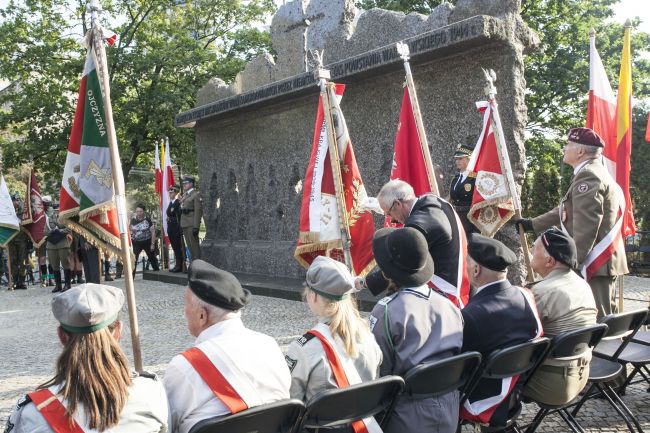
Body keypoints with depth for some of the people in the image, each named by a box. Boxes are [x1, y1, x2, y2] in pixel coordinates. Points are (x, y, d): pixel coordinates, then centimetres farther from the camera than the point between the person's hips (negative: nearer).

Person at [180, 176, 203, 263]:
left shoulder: (196, 194, -7)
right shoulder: (184, 195, 17)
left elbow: (198, 211, -14)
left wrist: (196, 226, -19)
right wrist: (181, 225, 14)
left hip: (192, 224, -8)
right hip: (184, 223, 8)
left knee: (194, 245, -7)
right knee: (189, 245, 11)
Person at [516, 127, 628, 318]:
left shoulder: (587, 176, -16)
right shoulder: (597, 173, 18)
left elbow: (585, 227, -22)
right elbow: (567, 209, 23)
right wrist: (533, 224, 26)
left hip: (595, 261, -11)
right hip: (605, 259, 11)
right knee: (605, 316, 16)